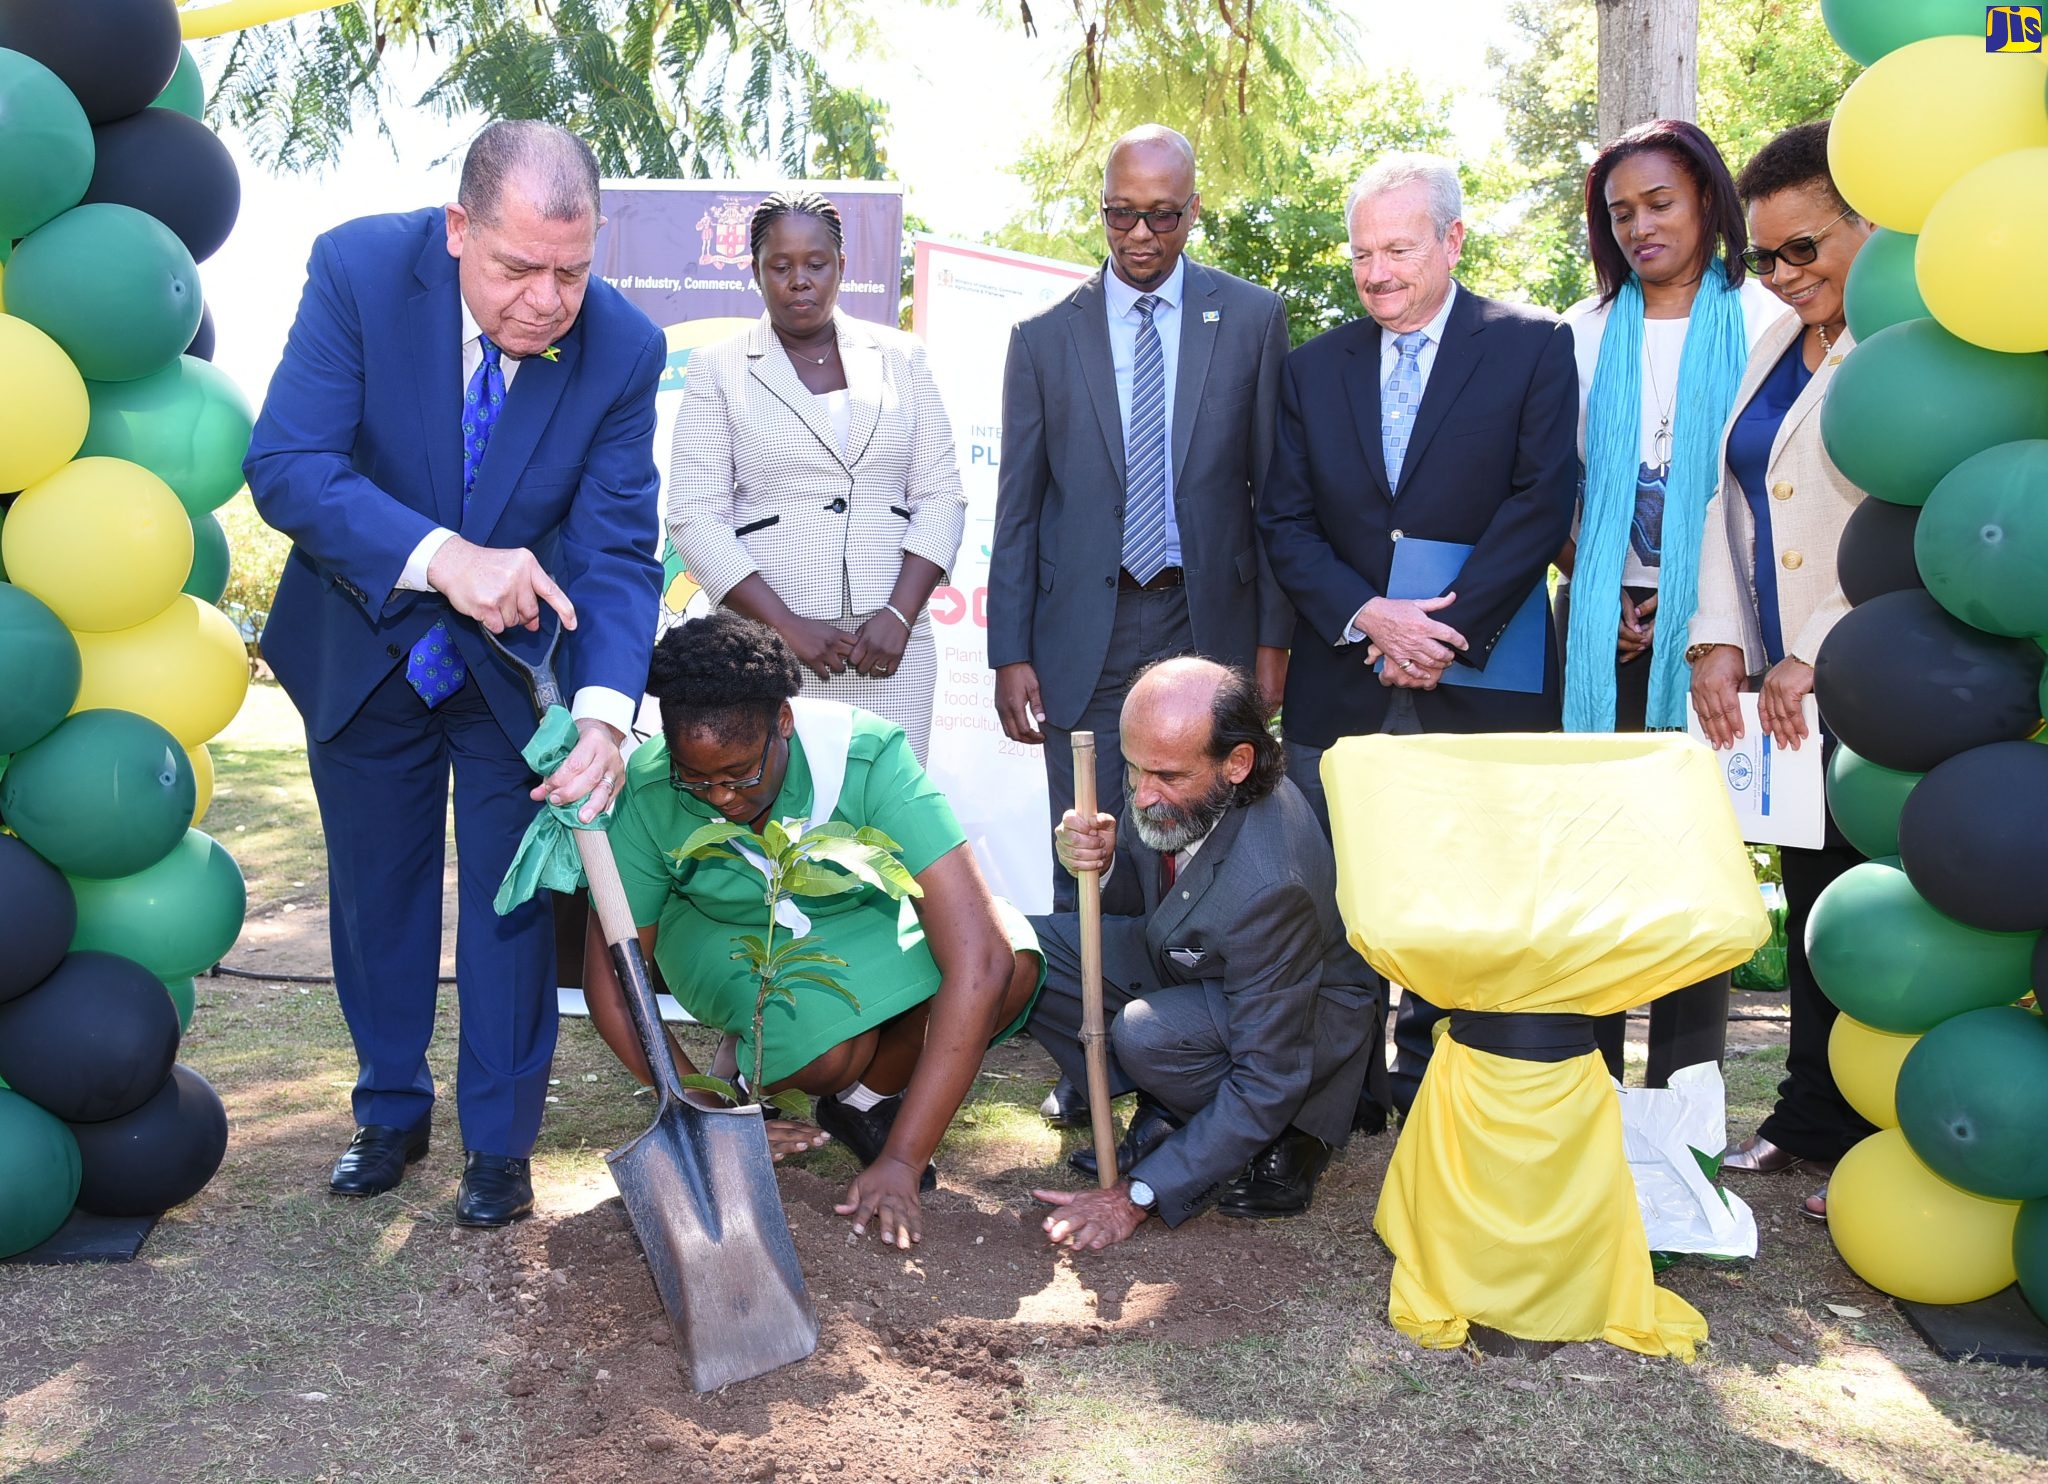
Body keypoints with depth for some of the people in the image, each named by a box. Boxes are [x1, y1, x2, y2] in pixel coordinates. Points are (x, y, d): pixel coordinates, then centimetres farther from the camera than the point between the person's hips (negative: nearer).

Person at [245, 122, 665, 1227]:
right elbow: (285, 464, -29)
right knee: (377, 895, 16)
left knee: (512, 901, 7)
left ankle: (499, 1138, 25)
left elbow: (618, 552, -21)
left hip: (518, 663, 0)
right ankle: (391, 1111, 37)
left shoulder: (623, 348, -21)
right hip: (364, 651, 1)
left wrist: (604, 711, -38)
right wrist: (445, 559, -44)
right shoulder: (360, 269, -23)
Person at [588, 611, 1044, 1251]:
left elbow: (982, 959, -40)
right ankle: (748, 1056, 4)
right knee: (830, 1049, -35)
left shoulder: (867, 757, -34)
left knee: (1010, 960, -31)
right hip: (727, 935, -1)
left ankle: (867, 1098, -2)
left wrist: (901, 1161, -41)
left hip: (858, 923, 1)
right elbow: (610, 975, -13)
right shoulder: (649, 795, -27)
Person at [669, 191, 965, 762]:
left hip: (891, 640, 2)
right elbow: (694, 515, -1)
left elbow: (940, 496, 7)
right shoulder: (718, 367, 6)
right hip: (766, 644, -1)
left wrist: (900, 615, -7)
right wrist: (788, 625, -11)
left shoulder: (900, 356, 12)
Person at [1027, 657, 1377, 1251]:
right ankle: (1161, 1115, 1)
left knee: (1147, 1033, -36)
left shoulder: (1269, 884, -39)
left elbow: (1268, 1082, -31)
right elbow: (1136, 902, 2)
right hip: (1180, 960, 8)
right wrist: (1103, 863, -23)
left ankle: (1277, 1145, -8)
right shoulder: (1169, 773, -18)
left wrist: (1138, 1195, -27)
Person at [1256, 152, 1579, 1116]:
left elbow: (1541, 503, -6)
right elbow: (1284, 522, 6)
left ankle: (1428, 1079, 18)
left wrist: (1449, 630, -13)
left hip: (1479, 679, -2)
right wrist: (1369, 617, -10)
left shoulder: (1533, 348, 2)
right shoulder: (1315, 367, 12)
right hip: (1340, 681, 3)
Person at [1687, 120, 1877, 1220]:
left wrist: (1816, 656, -15)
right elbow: (1730, 498, 16)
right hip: (1785, 688, 7)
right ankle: (1810, 1118, 27)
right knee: (1810, 905, 14)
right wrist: (1719, 643, 4)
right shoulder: (1775, 346, 16)